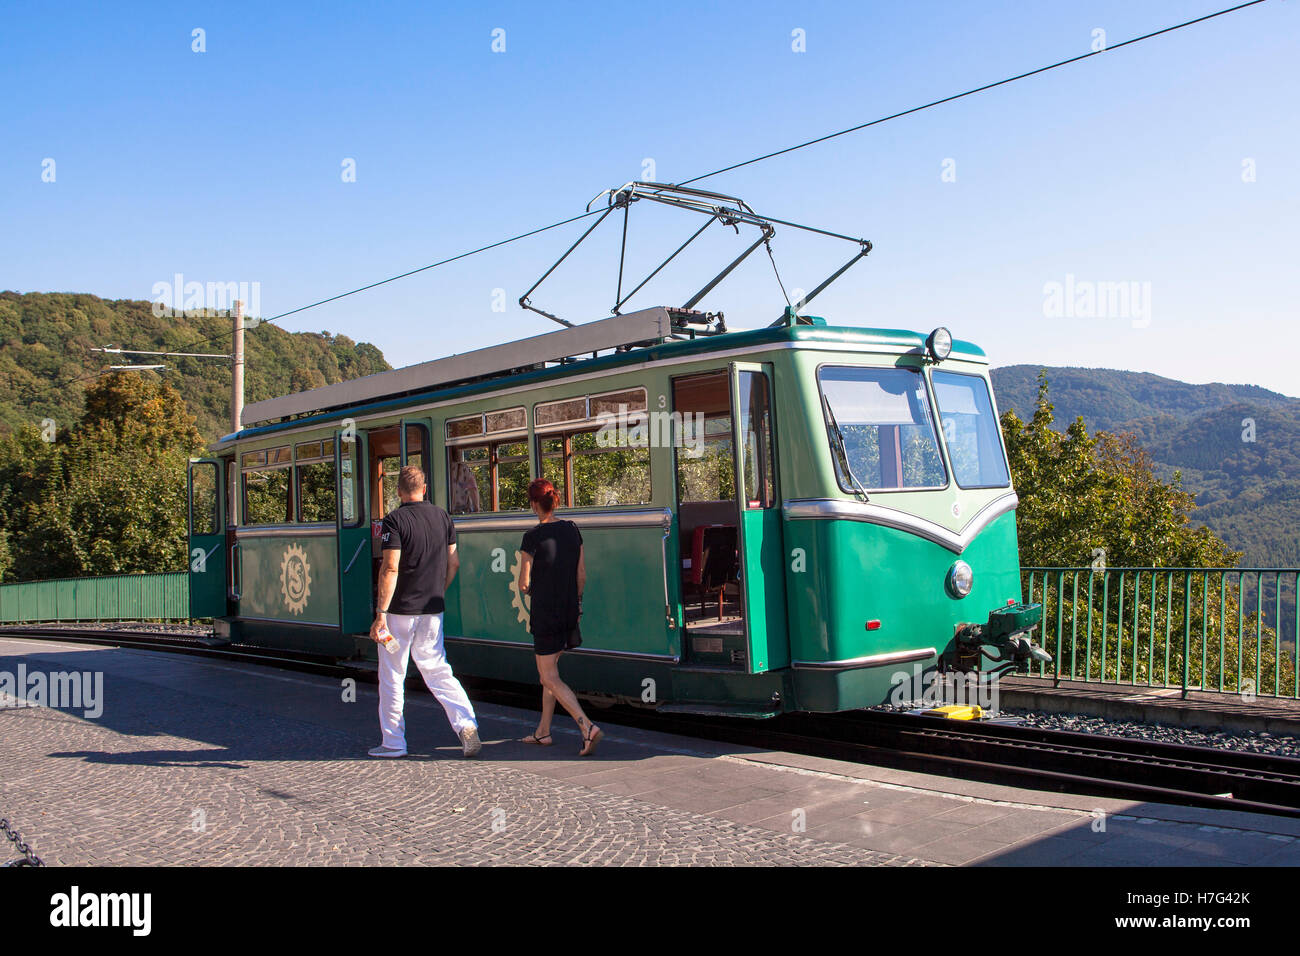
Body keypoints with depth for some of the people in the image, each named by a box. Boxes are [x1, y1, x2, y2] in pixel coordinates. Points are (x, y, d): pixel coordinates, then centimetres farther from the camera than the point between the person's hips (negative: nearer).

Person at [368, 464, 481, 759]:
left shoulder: (394, 520, -12)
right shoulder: (442, 517, 6)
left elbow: (390, 568, -19)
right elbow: (454, 563, 9)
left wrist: (380, 613, -17)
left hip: (400, 610, -5)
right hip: (432, 612, 5)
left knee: (392, 676, 8)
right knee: (437, 670, 12)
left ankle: (393, 742, 15)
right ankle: (466, 724, -4)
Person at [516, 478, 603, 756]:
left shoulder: (532, 538, -16)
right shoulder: (572, 530, 2)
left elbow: (524, 584, -12)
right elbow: (582, 573, 7)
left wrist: (526, 590, 10)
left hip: (544, 613, -7)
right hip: (569, 610, 7)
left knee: (551, 679, -2)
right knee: (547, 671, 20)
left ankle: (587, 727, -17)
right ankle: (543, 731, 27)